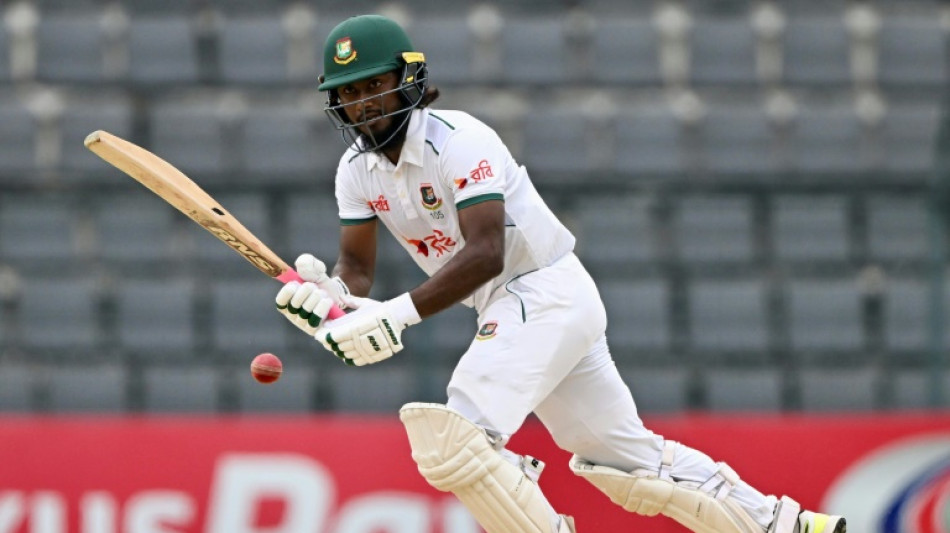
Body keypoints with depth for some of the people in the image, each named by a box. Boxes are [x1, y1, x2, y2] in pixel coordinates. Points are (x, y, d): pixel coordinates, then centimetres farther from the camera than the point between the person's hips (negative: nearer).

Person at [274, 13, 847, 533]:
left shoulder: (459, 141, -19)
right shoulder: (358, 171, 6)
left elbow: (485, 255, -28)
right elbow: (357, 266, 6)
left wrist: (401, 313, -38)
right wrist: (328, 293, -19)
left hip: (549, 292, -9)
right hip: (507, 310, 9)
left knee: (450, 438, -23)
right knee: (625, 458, 13)